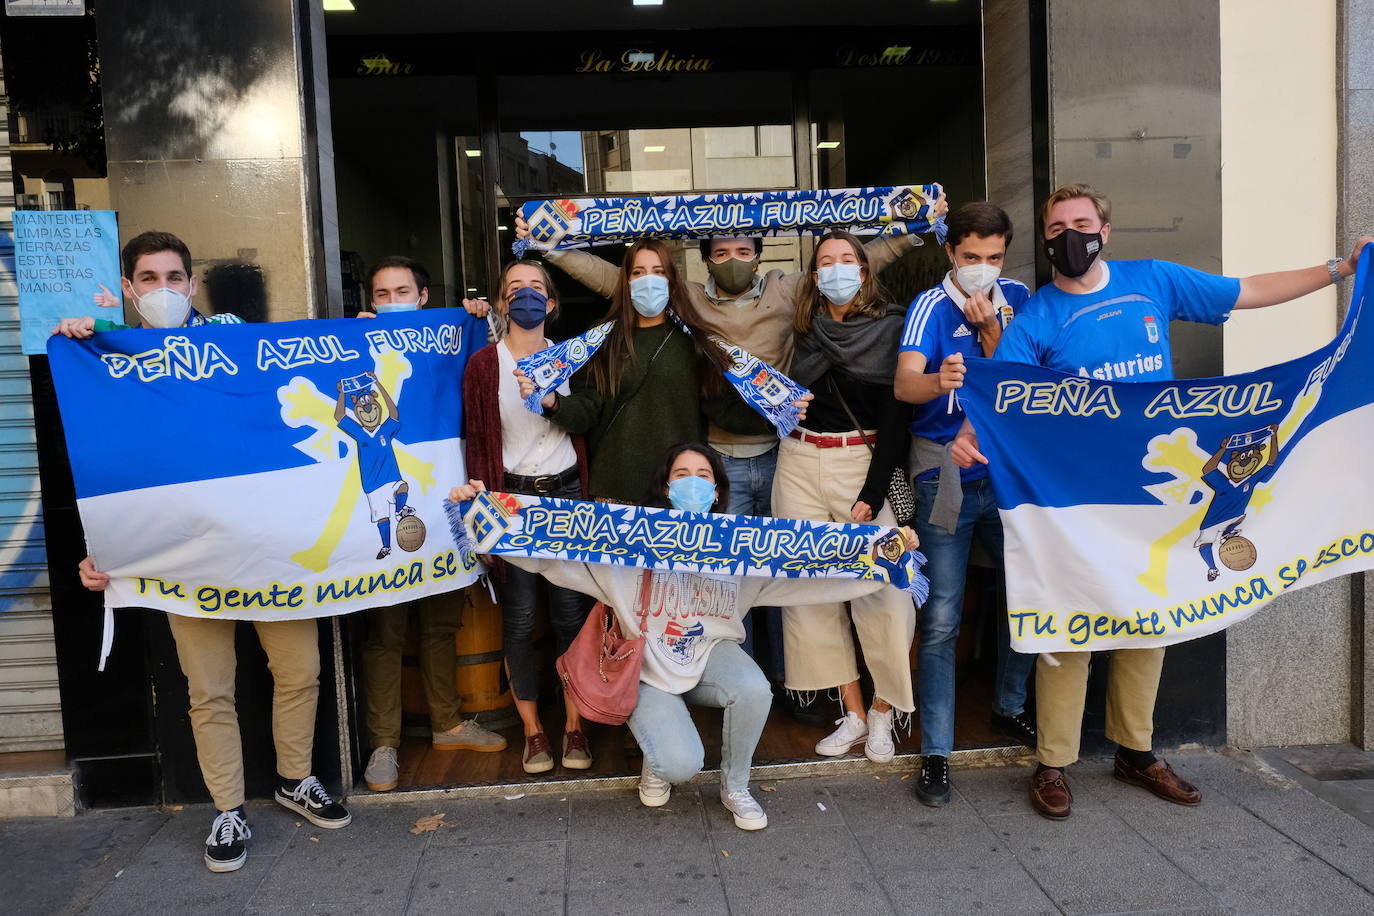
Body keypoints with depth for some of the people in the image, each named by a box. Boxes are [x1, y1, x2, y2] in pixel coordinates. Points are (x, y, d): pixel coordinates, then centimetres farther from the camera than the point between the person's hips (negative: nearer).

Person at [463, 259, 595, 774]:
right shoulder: (484, 364, 0)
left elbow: (582, 431, 13)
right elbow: (477, 442, -1)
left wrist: (586, 497, 8)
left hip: (566, 491, 2)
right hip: (512, 495, -2)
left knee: (571, 611, 2)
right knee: (519, 618, 2)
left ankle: (574, 726, 15)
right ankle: (532, 731, 15)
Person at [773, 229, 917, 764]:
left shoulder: (891, 326, 0)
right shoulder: (807, 330, 12)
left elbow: (895, 416, -7)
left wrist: (872, 493, -14)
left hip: (864, 461, -4)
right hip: (800, 464, 4)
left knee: (883, 591, -11)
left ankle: (882, 712, 10)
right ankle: (853, 714, 14)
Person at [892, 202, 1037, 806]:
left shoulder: (1017, 299, 7)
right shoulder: (931, 306, -7)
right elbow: (904, 383, -24)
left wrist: (990, 331, -13)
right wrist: (938, 380, -46)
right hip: (945, 477, -4)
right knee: (941, 620, -4)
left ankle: (1009, 710, 34)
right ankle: (936, 753, 6)